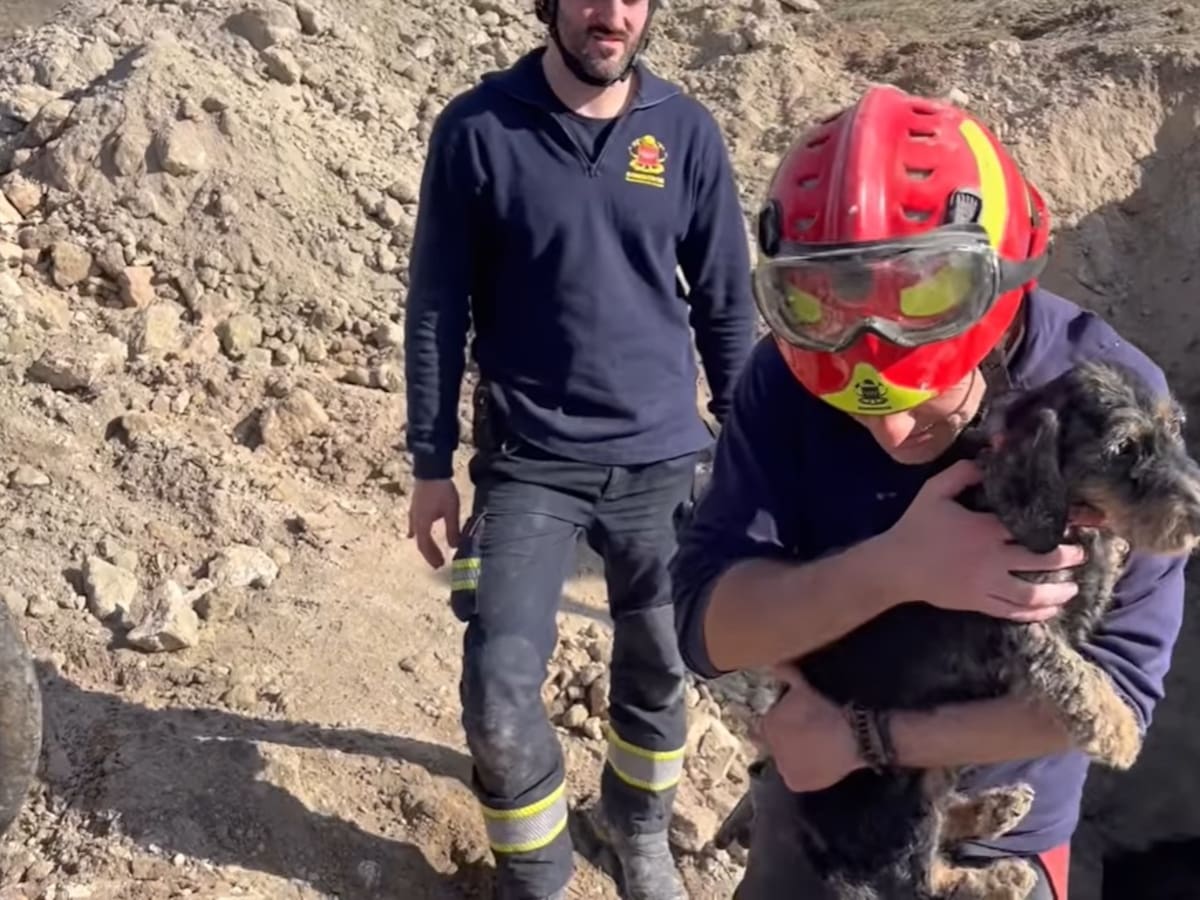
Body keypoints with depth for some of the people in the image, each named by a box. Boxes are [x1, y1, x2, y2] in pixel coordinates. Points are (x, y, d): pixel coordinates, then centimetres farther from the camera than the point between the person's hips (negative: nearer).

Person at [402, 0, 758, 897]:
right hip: (527, 461, -2)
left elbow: (726, 306, 6)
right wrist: (433, 464, -2)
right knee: (501, 696, -6)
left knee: (661, 669, 16)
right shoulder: (478, 128, -7)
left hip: (663, 459, 2)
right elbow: (437, 307, -2)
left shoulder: (688, 132, -2)